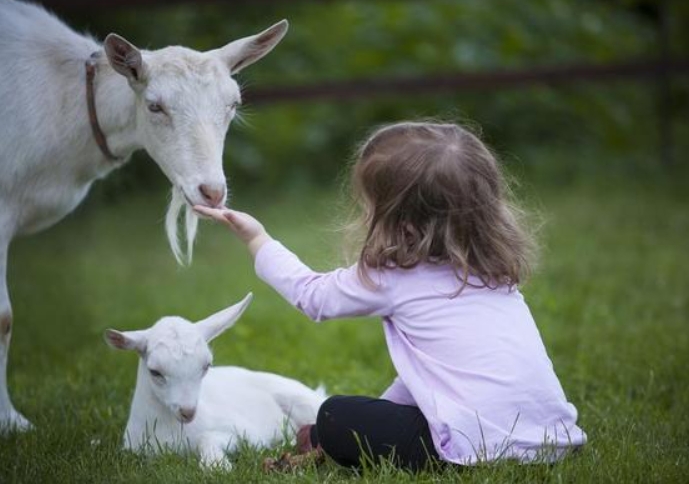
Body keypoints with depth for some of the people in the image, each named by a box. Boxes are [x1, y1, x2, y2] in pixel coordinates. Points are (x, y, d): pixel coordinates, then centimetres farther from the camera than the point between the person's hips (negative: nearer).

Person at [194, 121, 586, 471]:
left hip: (482, 447, -8)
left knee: (335, 419, 4)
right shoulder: (489, 267, 15)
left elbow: (312, 294, 16)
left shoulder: (394, 277, -4)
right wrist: (389, 404, 33)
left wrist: (258, 240, 27)